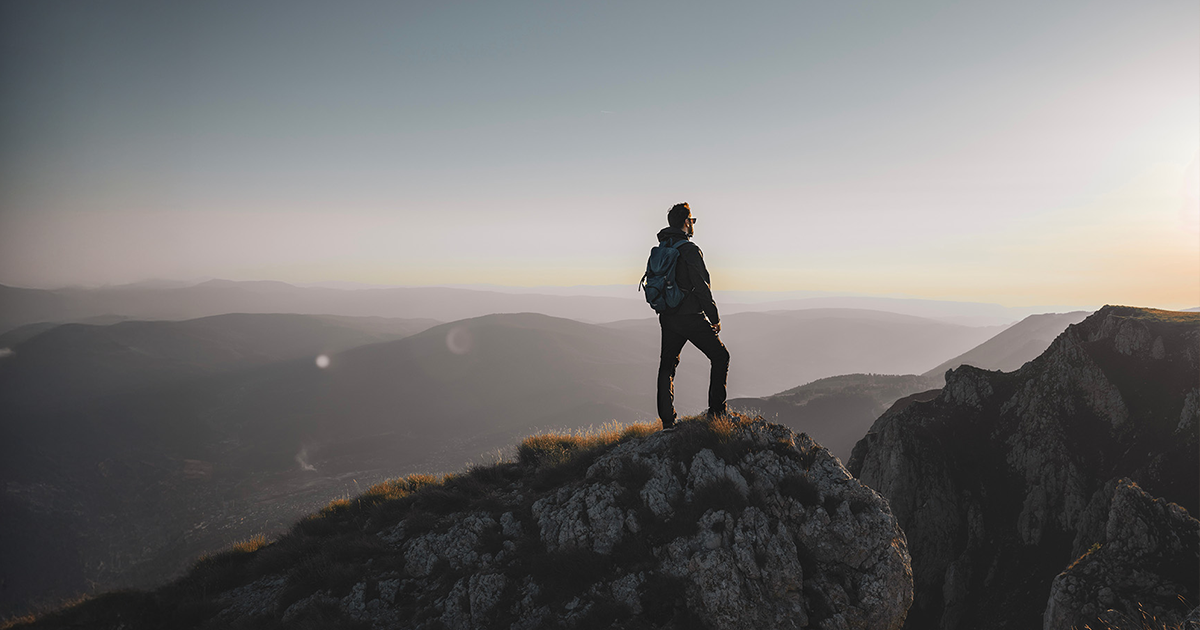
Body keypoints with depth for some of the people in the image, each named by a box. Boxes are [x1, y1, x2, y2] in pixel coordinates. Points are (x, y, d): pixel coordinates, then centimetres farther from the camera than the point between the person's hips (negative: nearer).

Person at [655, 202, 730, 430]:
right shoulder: (689, 249, -13)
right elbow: (701, 287, -16)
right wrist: (715, 317, -8)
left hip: (667, 318, 7)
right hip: (691, 317, -7)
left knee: (667, 366, 15)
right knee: (720, 357, 10)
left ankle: (667, 420, 13)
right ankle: (717, 409, 8)